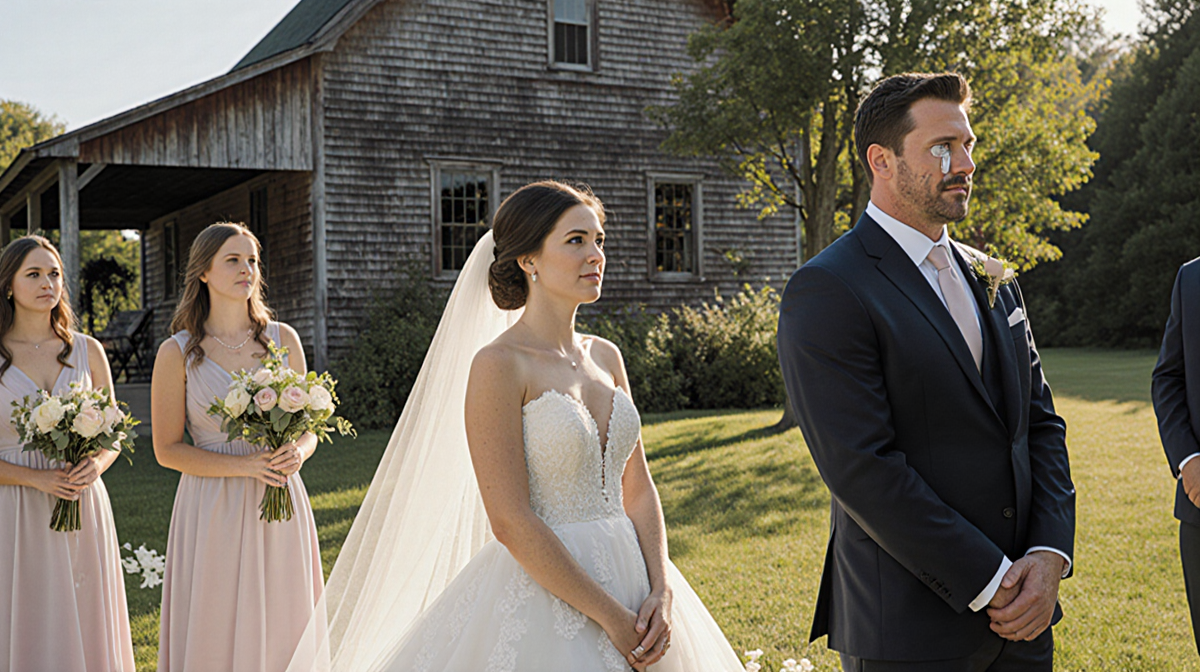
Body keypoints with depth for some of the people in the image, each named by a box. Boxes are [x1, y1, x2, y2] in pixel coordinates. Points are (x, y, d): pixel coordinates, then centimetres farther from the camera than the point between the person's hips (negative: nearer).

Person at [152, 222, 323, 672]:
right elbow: (167, 449, -3)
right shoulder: (177, 353, -2)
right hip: (214, 510, -2)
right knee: (215, 636, 3)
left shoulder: (283, 339, 6)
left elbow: (308, 429, 12)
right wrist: (244, 465, -15)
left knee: (283, 631, 7)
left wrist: (297, 451, -12)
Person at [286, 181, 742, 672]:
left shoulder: (605, 358, 7)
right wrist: (608, 615, -16)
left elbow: (638, 489, 7)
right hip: (541, 590, -7)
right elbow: (511, 522, -18)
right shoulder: (498, 365, -13)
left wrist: (662, 592, -7)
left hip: (630, 579, 7)